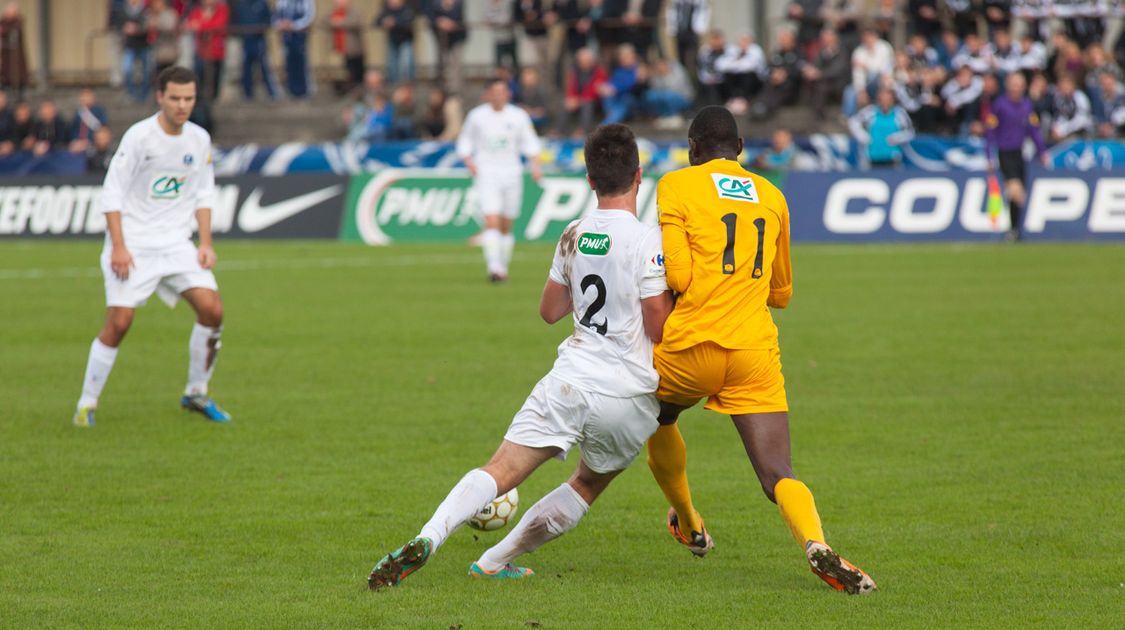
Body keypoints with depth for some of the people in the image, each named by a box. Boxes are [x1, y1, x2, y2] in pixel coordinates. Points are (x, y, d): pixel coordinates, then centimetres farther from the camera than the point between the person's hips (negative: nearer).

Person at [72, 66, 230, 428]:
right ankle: (86, 404, 2)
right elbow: (112, 193, -10)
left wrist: (206, 243, 5)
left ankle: (196, 394, 8)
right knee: (119, 323, -13)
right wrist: (118, 246, -17)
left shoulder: (199, 140, 5)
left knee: (212, 309, -9)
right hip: (133, 245, -5)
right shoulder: (139, 137, -11)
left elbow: (203, 194, 15)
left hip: (176, 242, 5)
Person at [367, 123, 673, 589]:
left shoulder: (574, 236, 8)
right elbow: (660, 328, -9)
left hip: (571, 379, 2)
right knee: (588, 485, 20)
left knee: (500, 472, -7)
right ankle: (495, 561, 13)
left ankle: (427, 539, -30)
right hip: (630, 394, -2)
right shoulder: (647, 240, -9)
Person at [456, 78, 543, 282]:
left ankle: (503, 267, 22)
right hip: (486, 174, -2)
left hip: (511, 174, 2)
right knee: (492, 222, -17)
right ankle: (494, 267, -22)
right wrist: (469, 161, -6)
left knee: (506, 226, 8)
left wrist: (535, 165, -4)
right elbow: (464, 141, 11)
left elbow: (530, 143, 10)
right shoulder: (476, 116, 2)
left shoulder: (518, 116, 4)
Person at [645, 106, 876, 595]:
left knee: (657, 418, 31)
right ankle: (815, 542, -34)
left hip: (692, 345, -2)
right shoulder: (772, 197, 17)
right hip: (756, 350, 2)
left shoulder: (676, 186, 3)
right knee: (779, 478, -5)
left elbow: (674, 276, -8)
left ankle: (688, 525, 45)